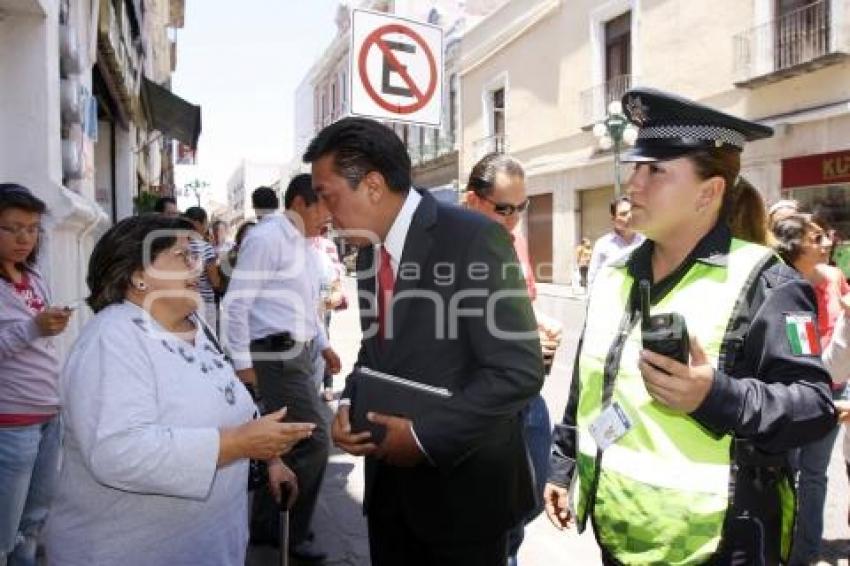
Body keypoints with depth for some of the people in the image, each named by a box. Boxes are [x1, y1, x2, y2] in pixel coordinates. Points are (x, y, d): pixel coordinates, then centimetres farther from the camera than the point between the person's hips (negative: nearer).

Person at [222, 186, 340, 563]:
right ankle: (293, 533, 13)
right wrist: (242, 364, -17)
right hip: (277, 356, -9)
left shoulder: (300, 242, 14)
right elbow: (236, 303, -17)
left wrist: (322, 344, 18)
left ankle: (266, 526, 31)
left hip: (297, 353, 9)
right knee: (313, 443, -6)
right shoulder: (265, 238, -14)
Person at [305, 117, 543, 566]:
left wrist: (424, 436, -19)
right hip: (390, 478, 6)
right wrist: (349, 404, -4)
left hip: (461, 482, -6)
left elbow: (519, 370, -22)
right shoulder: (369, 249, 5)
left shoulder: (473, 238, -19)